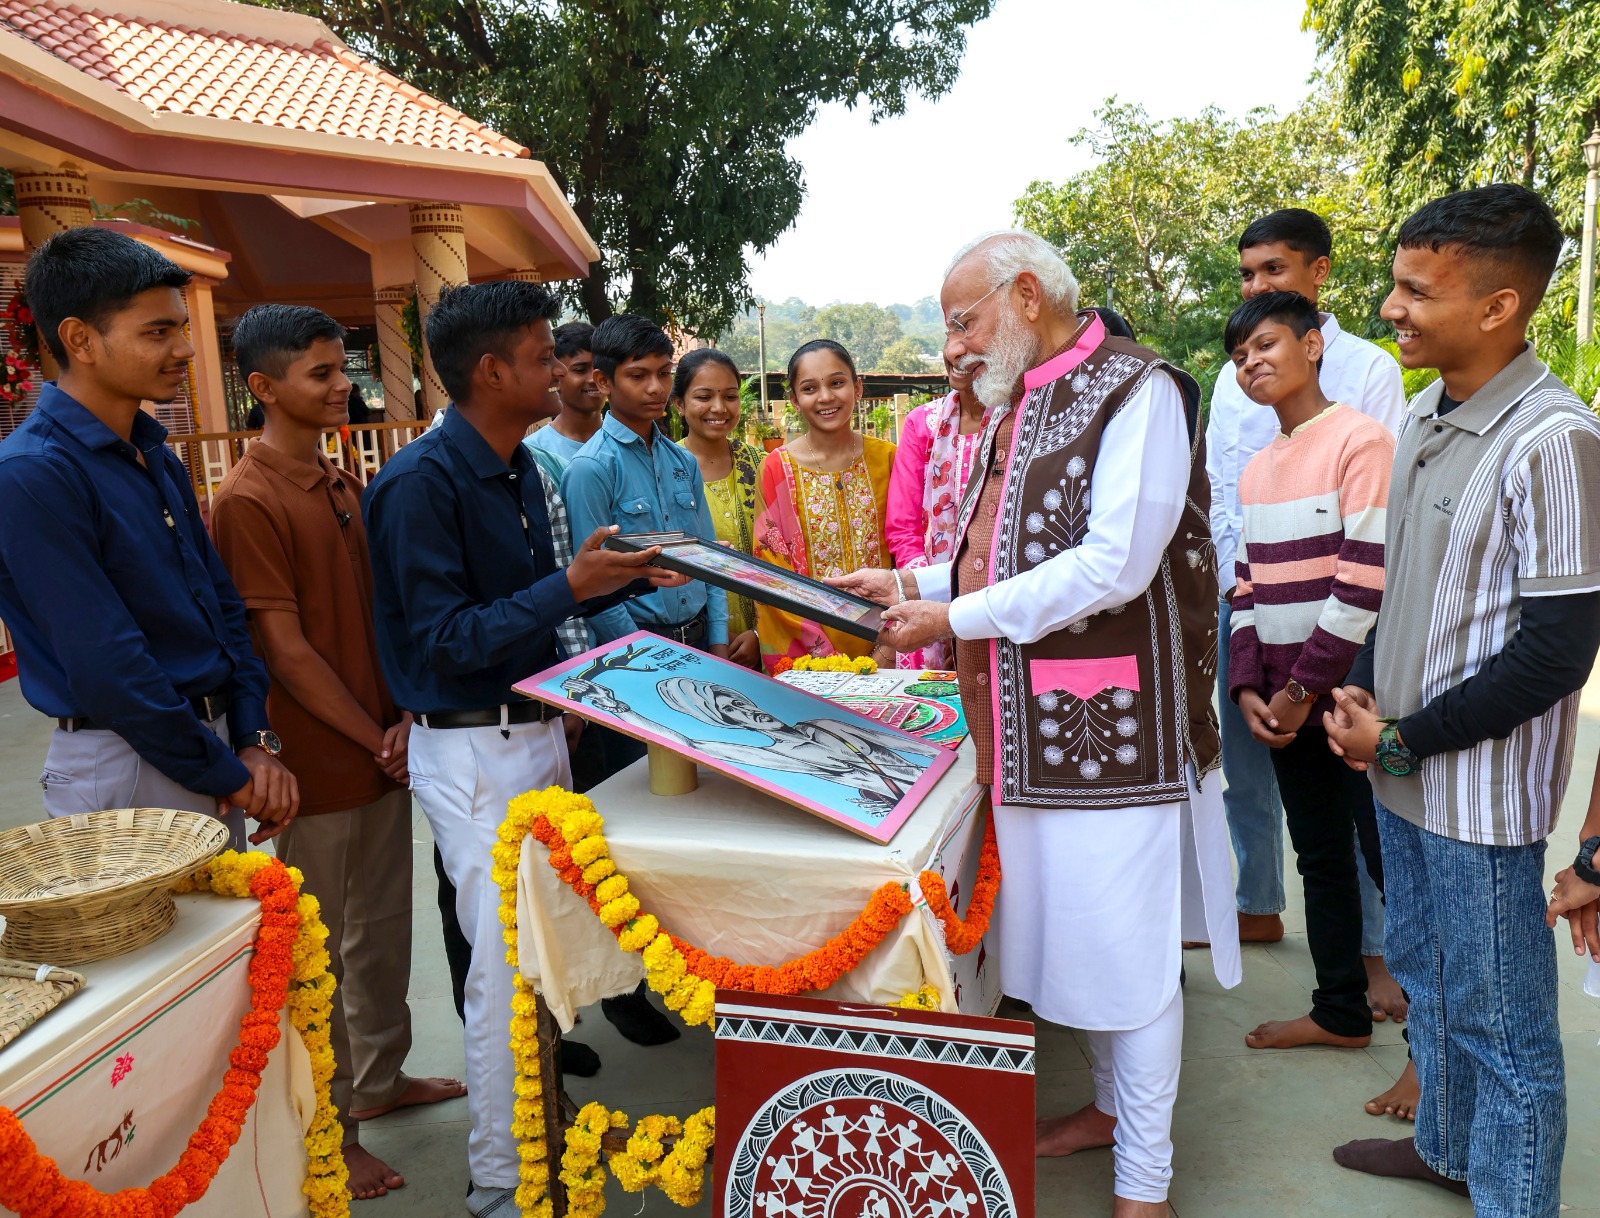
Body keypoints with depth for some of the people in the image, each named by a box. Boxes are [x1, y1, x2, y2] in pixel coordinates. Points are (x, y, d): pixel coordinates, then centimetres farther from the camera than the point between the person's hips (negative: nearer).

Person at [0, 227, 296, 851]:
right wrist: (226, 776, -13)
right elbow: (105, 666, -20)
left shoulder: (160, 459, 8)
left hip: (215, 747, 8)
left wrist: (254, 740, 0)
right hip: (126, 767, -8)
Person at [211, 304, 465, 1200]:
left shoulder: (344, 485, 10)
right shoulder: (249, 501, -15)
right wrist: (374, 737, -12)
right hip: (318, 766, -8)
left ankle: (379, 1079, 39)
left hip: (383, 751, 8)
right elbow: (284, 651, -17)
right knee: (318, 954, 7)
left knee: (383, 930, 20)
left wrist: (404, 719, 0)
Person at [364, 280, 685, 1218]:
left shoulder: (520, 468, 9)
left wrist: (630, 576, 6)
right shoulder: (421, 483, -18)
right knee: (509, 963, 0)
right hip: (475, 752, -8)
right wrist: (571, 587, -22)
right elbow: (444, 639, -20)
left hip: (539, 728, 8)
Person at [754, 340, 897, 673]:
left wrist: (889, 647, -8)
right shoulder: (776, 468, -5)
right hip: (801, 651, -1)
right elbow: (773, 574, -5)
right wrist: (825, 654, -13)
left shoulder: (886, 458, 0)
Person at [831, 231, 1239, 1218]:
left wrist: (956, 619, -18)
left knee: (1129, 947, 3)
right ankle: (1112, 1108, 39)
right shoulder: (1018, 407, 16)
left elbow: (1114, 564, -22)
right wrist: (912, 584, 9)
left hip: (1115, 725, -8)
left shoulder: (1136, 391, -12)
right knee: (1079, 932, 19)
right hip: (1033, 728, 8)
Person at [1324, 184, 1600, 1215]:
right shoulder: (1427, 417, 6)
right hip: (1405, 774, 8)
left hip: (1484, 791, -8)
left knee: (1501, 1021, 8)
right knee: (1425, 975, 24)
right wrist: (1365, 693, 3)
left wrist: (1405, 739, -15)